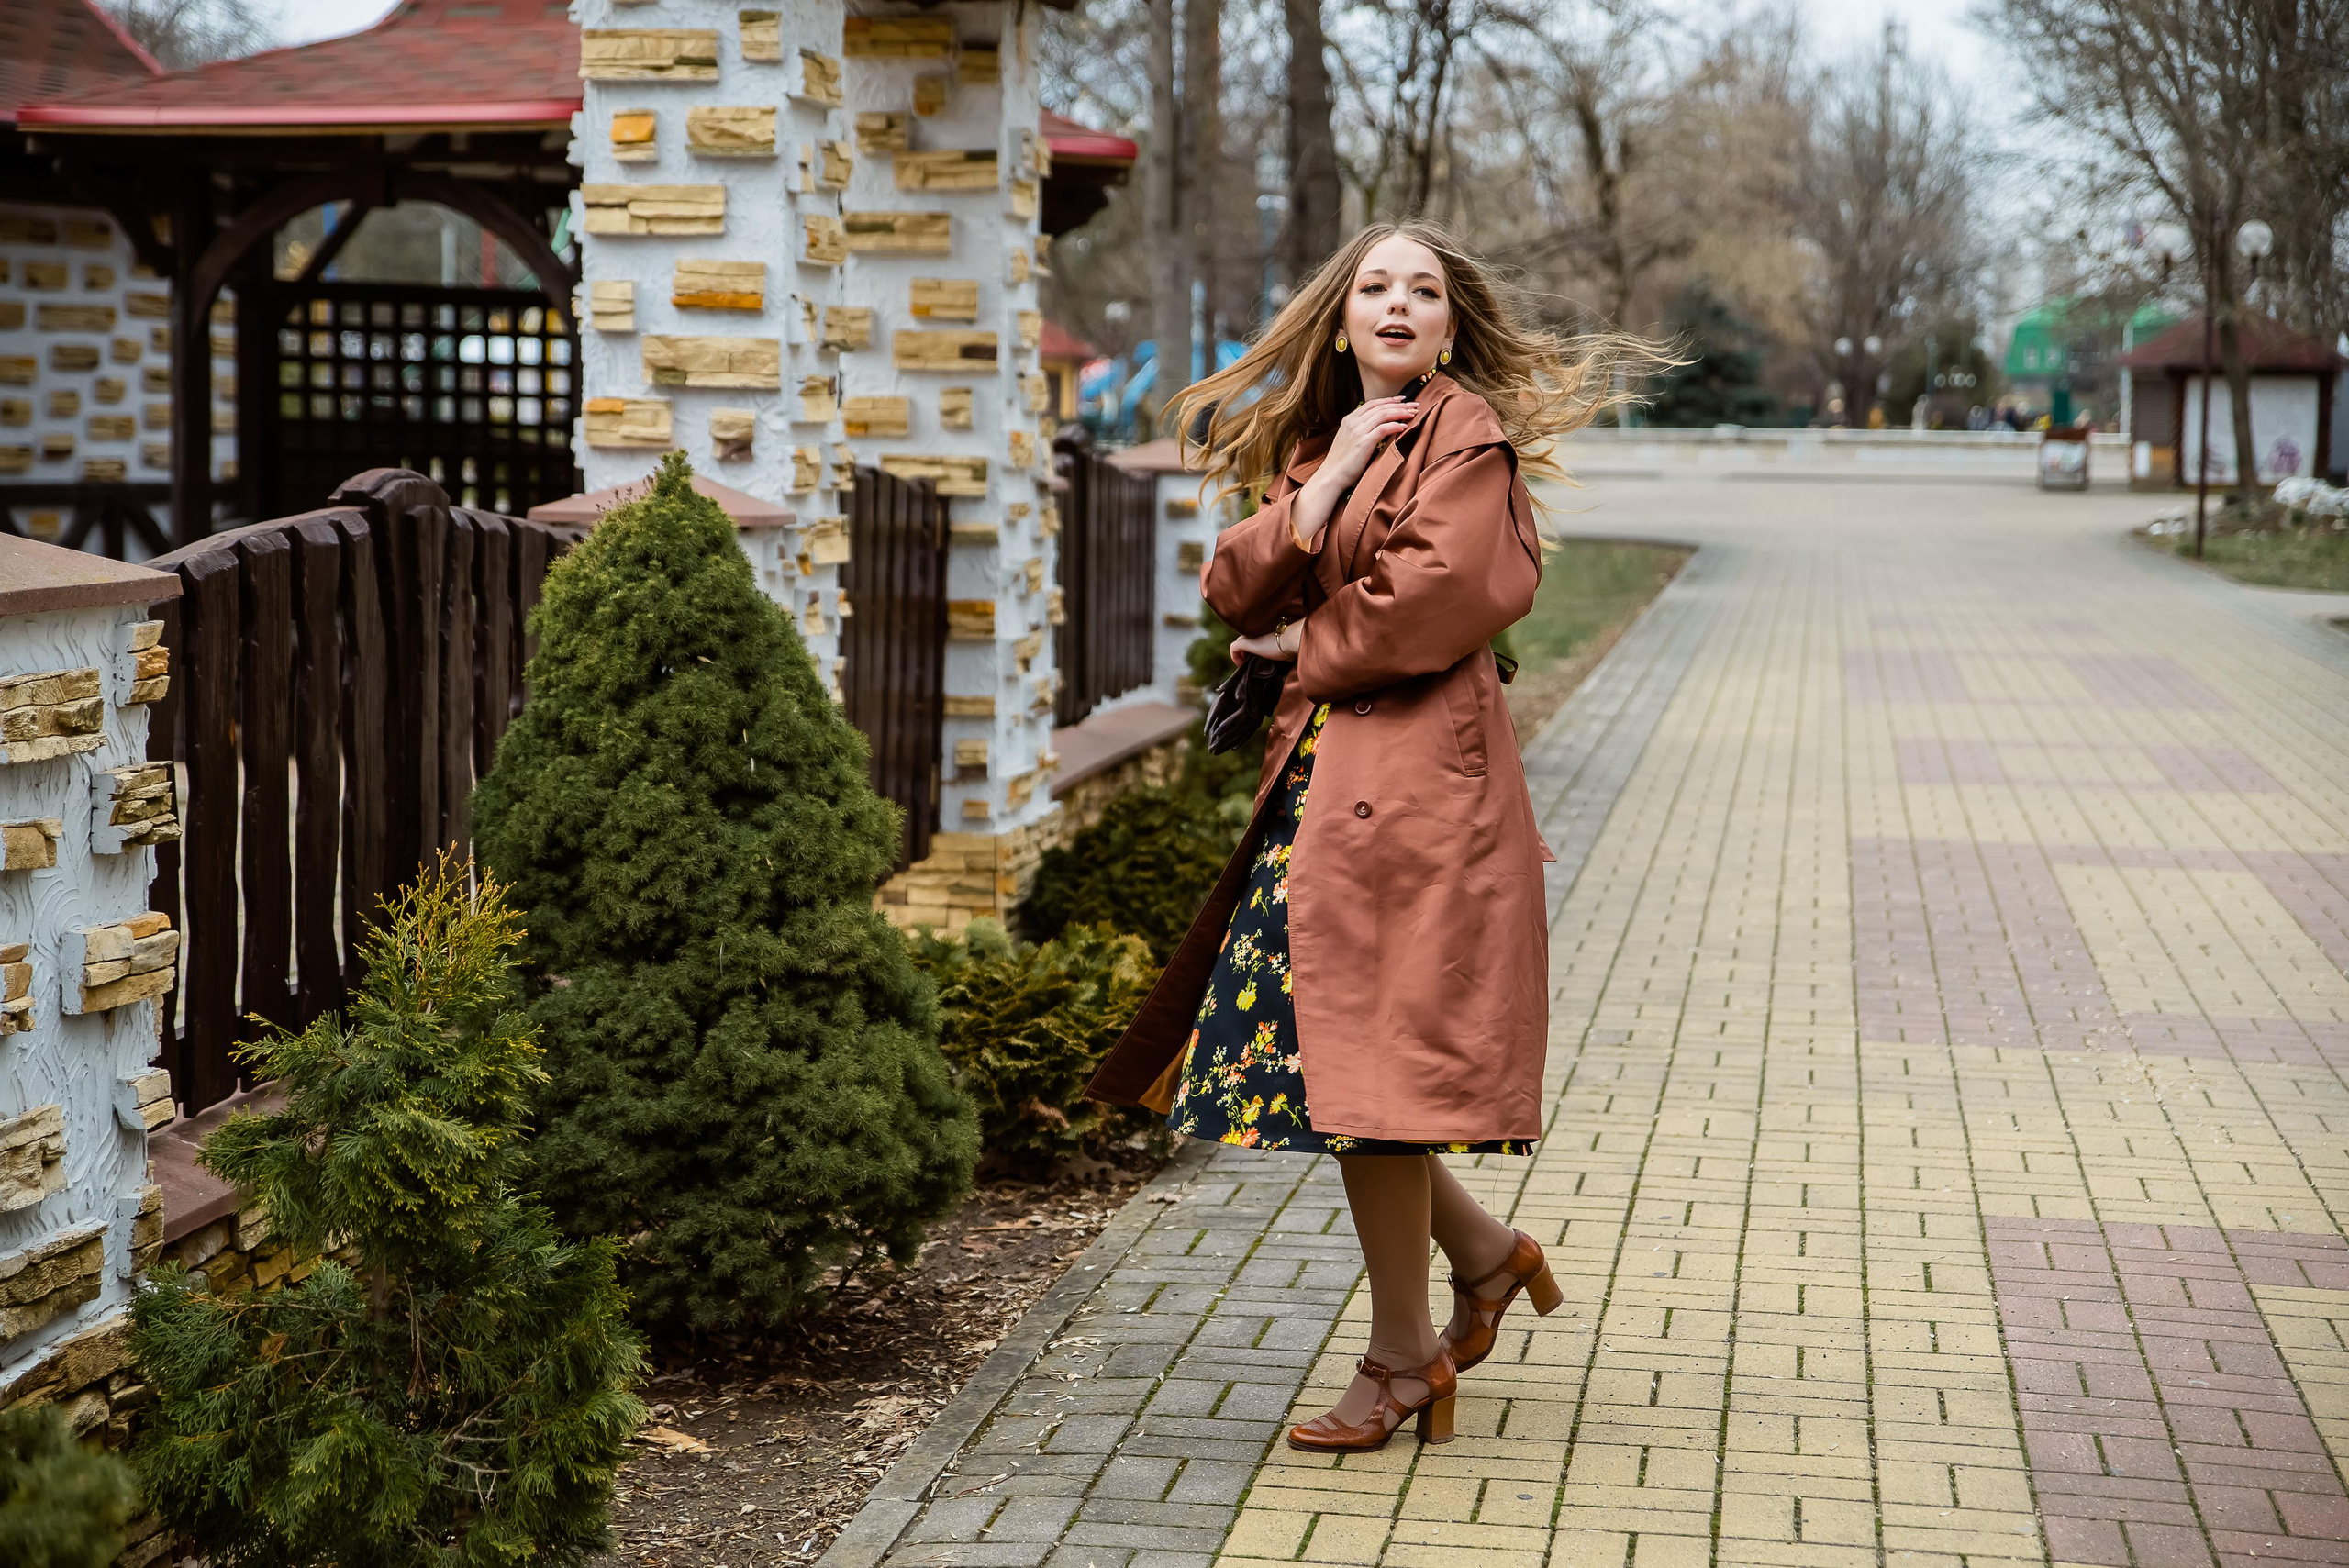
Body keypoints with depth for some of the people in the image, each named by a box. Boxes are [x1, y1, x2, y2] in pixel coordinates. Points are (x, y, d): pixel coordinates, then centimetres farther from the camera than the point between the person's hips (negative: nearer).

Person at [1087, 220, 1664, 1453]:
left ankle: (1404, 1354, 6)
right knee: (1310, 1043, 8)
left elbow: (1442, 594, -17)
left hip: (1415, 768, -8)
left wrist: (1310, 646, -3)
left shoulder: (1464, 428, -3)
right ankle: (1484, 1256, 27)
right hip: (1323, 767, 8)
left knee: (1361, 1055, -7)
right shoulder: (1317, 441, 20)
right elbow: (1234, 592, 8)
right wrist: (1322, 485, -5)